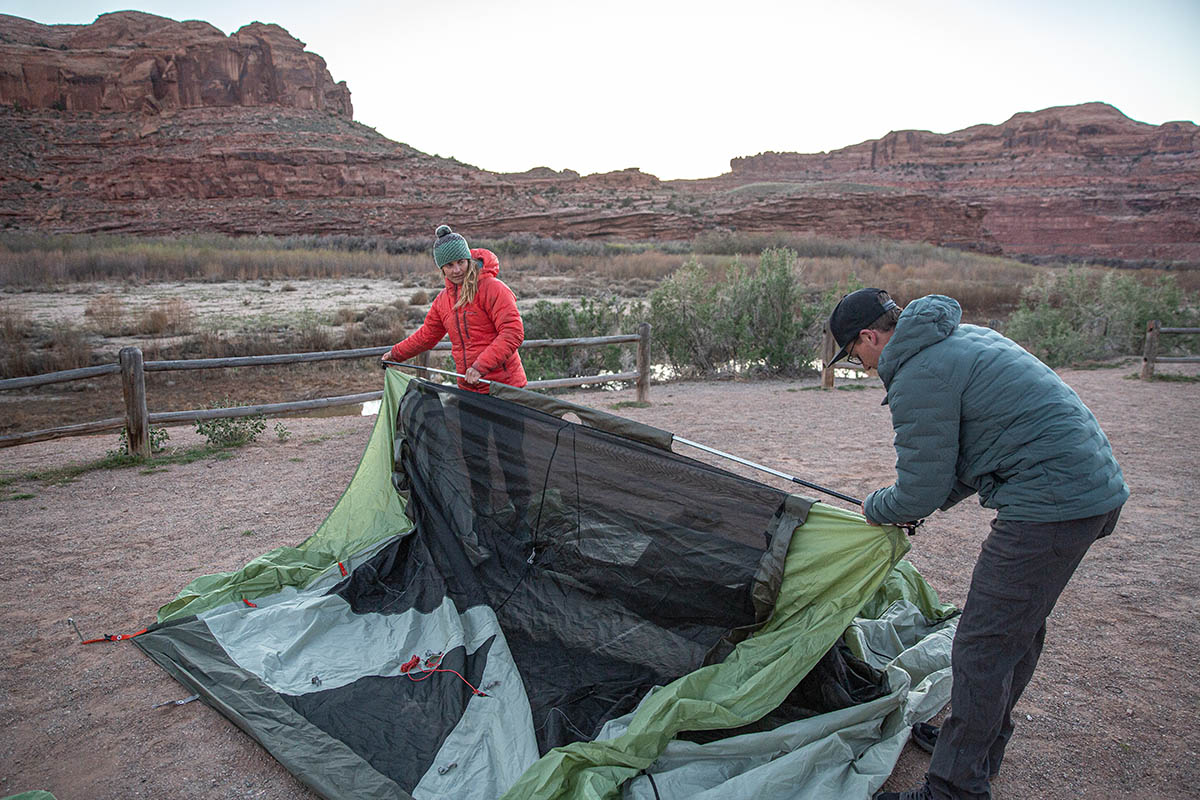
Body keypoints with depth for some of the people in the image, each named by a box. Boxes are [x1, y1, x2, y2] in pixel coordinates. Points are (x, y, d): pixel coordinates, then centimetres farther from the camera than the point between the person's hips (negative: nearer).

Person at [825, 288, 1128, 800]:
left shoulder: (918, 377, -16)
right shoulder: (961, 336, 16)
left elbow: (920, 491, -12)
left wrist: (874, 509, 10)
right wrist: (923, 504, 22)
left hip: (1050, 503, -11)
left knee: (983, 644, -4)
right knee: (1018, 625, 22)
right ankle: (979, 745, 39)